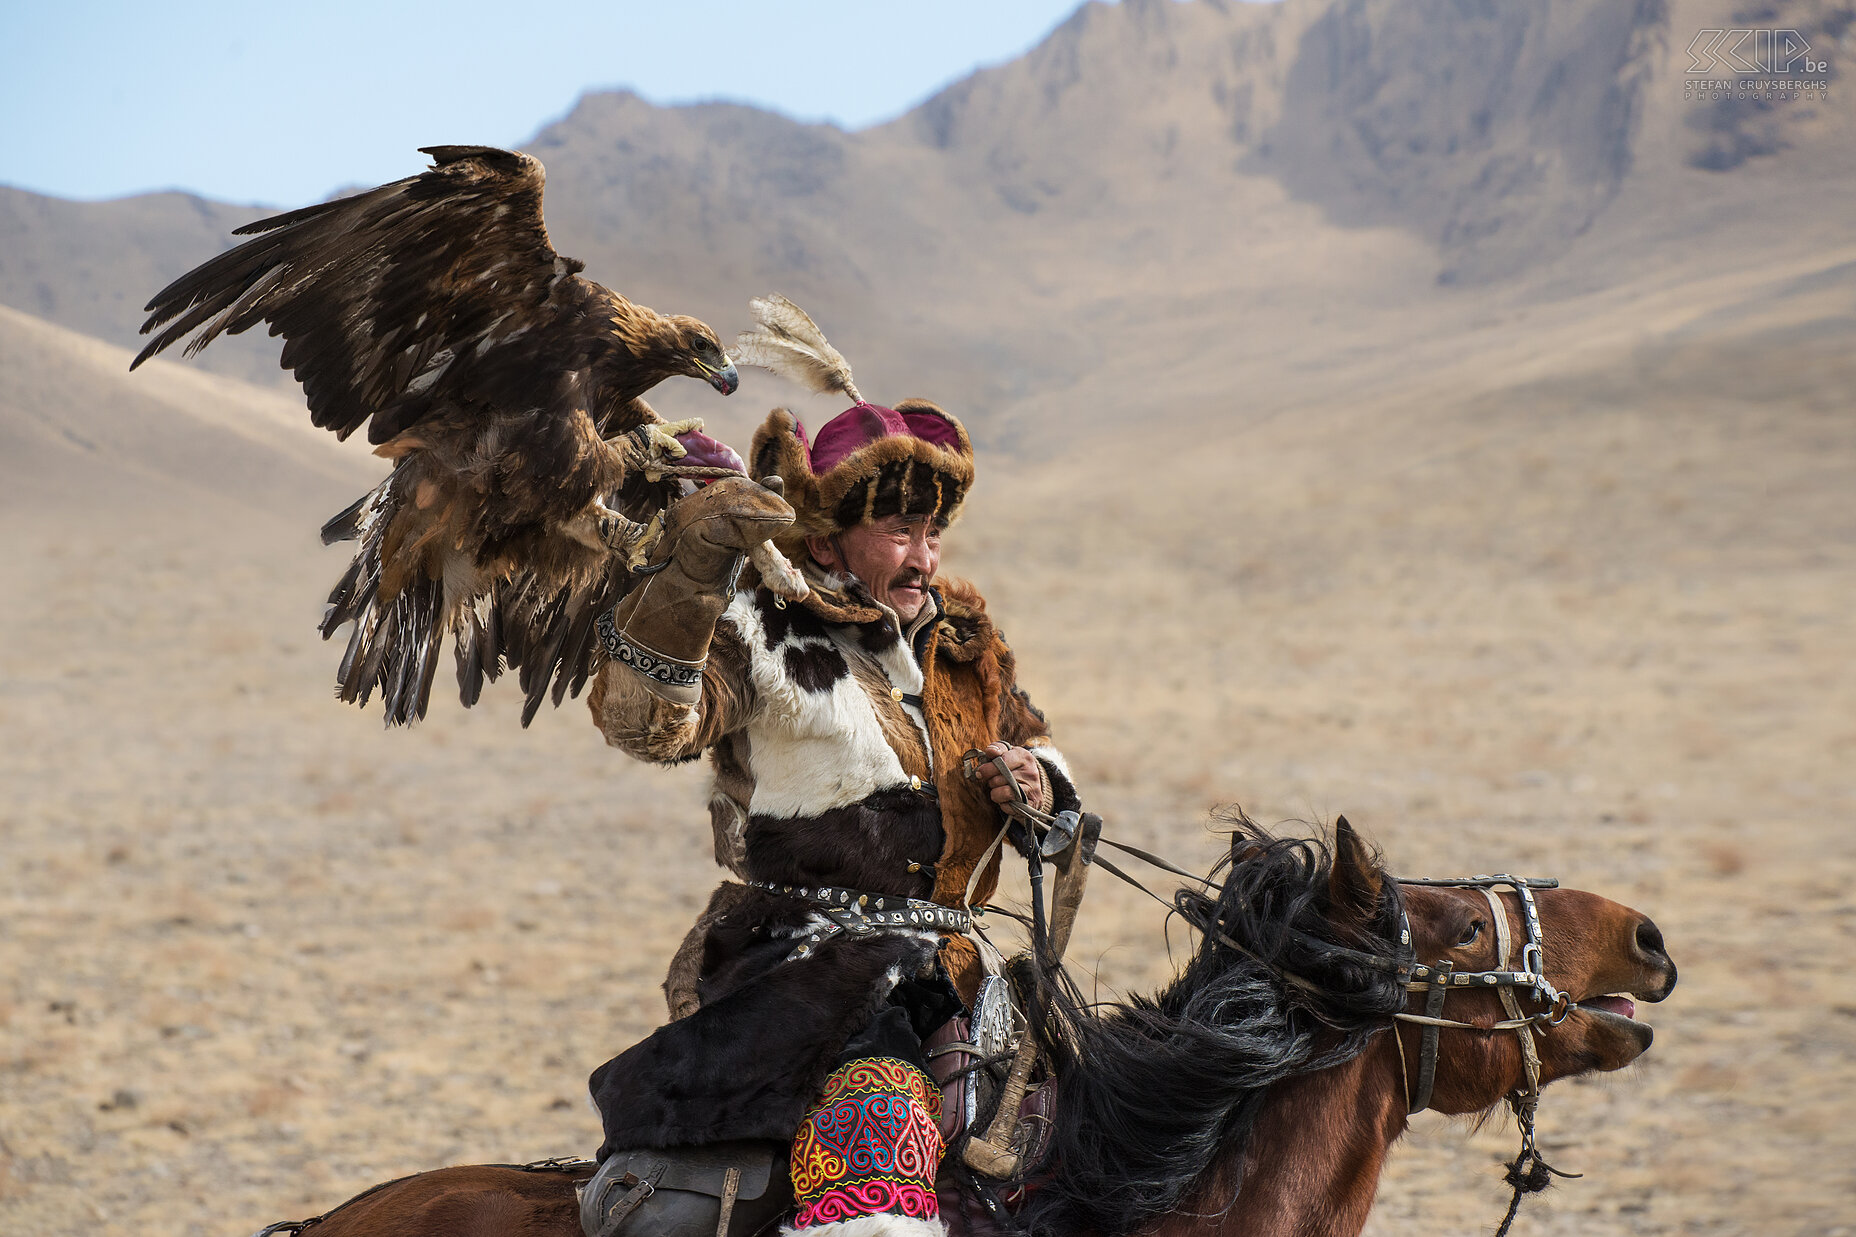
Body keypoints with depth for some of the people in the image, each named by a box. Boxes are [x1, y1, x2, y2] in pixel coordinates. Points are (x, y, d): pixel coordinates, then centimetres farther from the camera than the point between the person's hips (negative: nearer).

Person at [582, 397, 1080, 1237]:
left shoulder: (963, 646, 16)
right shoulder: (766, 635, -4)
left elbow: (1034, 749, 32)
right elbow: (646, 723, -21)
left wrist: (1036, 781, 6)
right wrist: (690, 576, -35)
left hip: (941, 967, 7)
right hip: (801, 961, -7)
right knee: (877, 1103, -33)